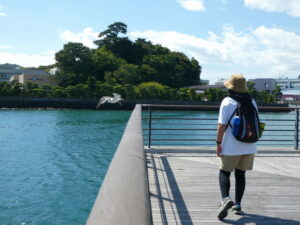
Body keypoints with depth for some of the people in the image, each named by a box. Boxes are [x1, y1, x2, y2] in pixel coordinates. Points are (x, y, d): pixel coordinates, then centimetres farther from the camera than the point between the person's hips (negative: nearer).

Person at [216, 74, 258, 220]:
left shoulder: (227, 102, -9)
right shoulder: (252, 102, 9)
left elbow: (222, 125, -13)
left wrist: (218, 143, -7)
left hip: (231, 146, -5)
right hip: (249, 146, 5)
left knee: (224, 173, 5)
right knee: (240, 174, 13)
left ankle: (225, 199, -17)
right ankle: (237, 205, 17)